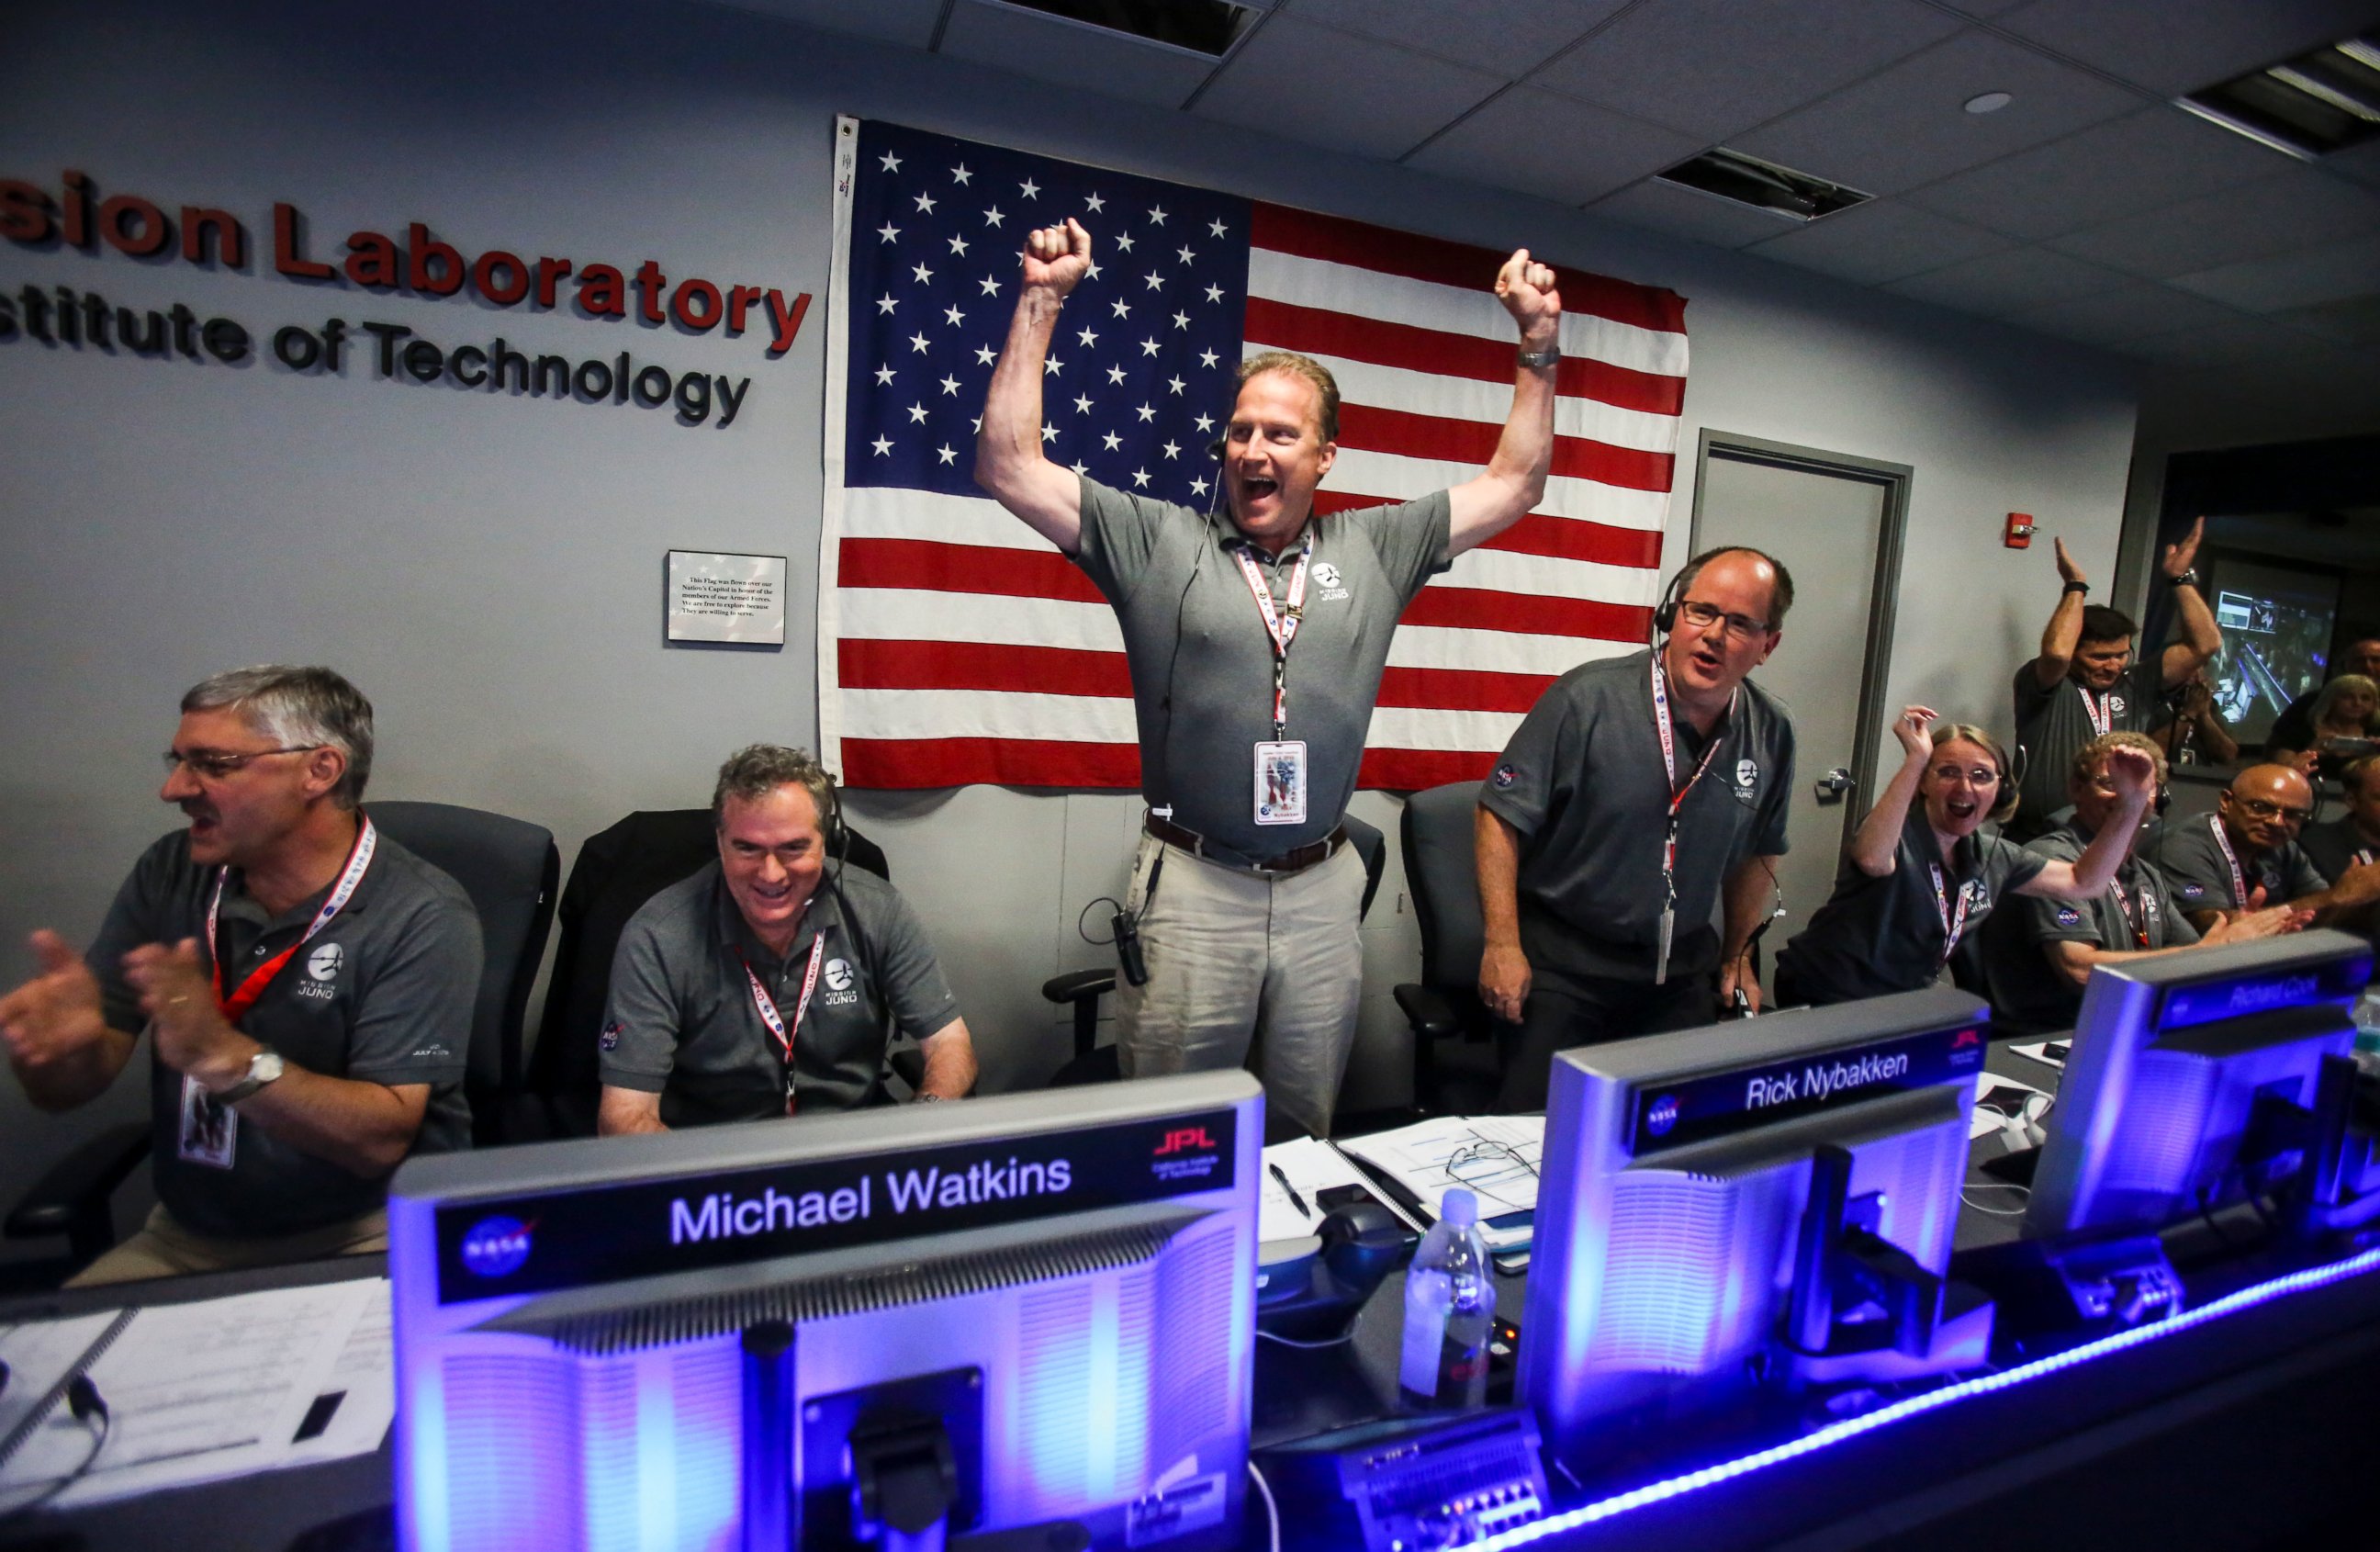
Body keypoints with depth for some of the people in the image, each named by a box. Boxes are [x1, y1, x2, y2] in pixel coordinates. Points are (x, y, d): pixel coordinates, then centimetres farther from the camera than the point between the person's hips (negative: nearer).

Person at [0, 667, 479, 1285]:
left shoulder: (421, 918, -16)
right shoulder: (169, 875, 1)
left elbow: (381, 1138, -20)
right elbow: (67, 1091, 3)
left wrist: (224, 1055, -31)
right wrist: (70, 1040, -19)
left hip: (367, 1237, -5)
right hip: (185, 1239, 6)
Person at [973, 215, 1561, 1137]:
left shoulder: (1373, 550, 8)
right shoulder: (1157, 542, -1)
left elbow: (1514, 486, 14)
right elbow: (1009, 466, -5)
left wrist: (1539, 347, 10)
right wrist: (1039, 302, -6)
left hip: (1322, 891, 3)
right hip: (1192, 886, -2)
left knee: (1308, 1138, 19)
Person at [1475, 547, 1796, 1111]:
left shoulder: (1772, 733, 1)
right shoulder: (1588, 698, -15)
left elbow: (1758, 852, 16)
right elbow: (1502, 816, -13)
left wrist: (1738, 959, 17)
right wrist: (1502, 945, -16)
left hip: (1681, 975, 5)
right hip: (1562, 964, -4)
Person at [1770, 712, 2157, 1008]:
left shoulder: (1991, 857, 7)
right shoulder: (1900, 831, -17)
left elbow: (2083, 882, 15)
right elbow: (1872, 859, -42)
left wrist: (2131, 806, 3)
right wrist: (1915, 758, -42)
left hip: (1901, 1006, 8)